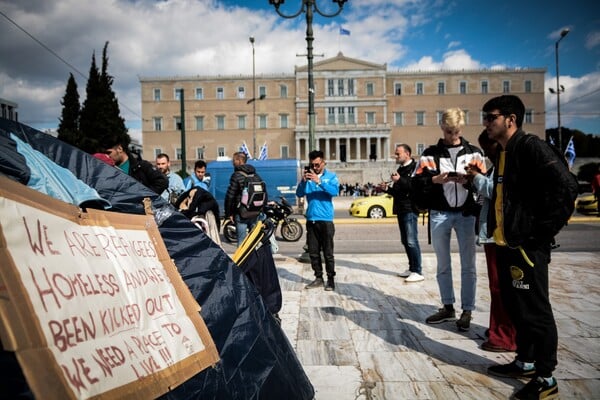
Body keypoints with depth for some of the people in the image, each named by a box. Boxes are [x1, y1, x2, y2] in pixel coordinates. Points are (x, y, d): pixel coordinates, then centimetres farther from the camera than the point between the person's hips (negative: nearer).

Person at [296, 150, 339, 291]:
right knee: (313, 252, 9)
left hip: (326, 220, -3)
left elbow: (334, 191, -17)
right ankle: (318, 278, 20)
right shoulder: (308, 176, 6)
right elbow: (299, 194, -2)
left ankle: (330, 279, 12)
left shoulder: (331, 176, 1)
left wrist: (319, 181, -27)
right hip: (311, 219, 3)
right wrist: (303, 181, -19)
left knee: (328, 252, 0)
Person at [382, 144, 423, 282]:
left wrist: (400, 180, -23)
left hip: (410, 210, -9)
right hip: (401, 209, 9)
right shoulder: (401, 169, 20)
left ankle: (417, 272, -3)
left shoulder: (414, 167, -7)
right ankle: (411, 269, 21)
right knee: (405, 241, 12)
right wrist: (388, 189, 10)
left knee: (411, 241, -9)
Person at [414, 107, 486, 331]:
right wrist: (434, 180, -18)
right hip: (439, 214, 0)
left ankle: (467, 310, 15)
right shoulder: (430, 153, 6)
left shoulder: (474, 152, 8)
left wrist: (468, 180, -14)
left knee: (468, 265, 3)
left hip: (466, 214, 0)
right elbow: (417, 181, 0)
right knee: (443, 265, 10)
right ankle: (448, 307, 24)